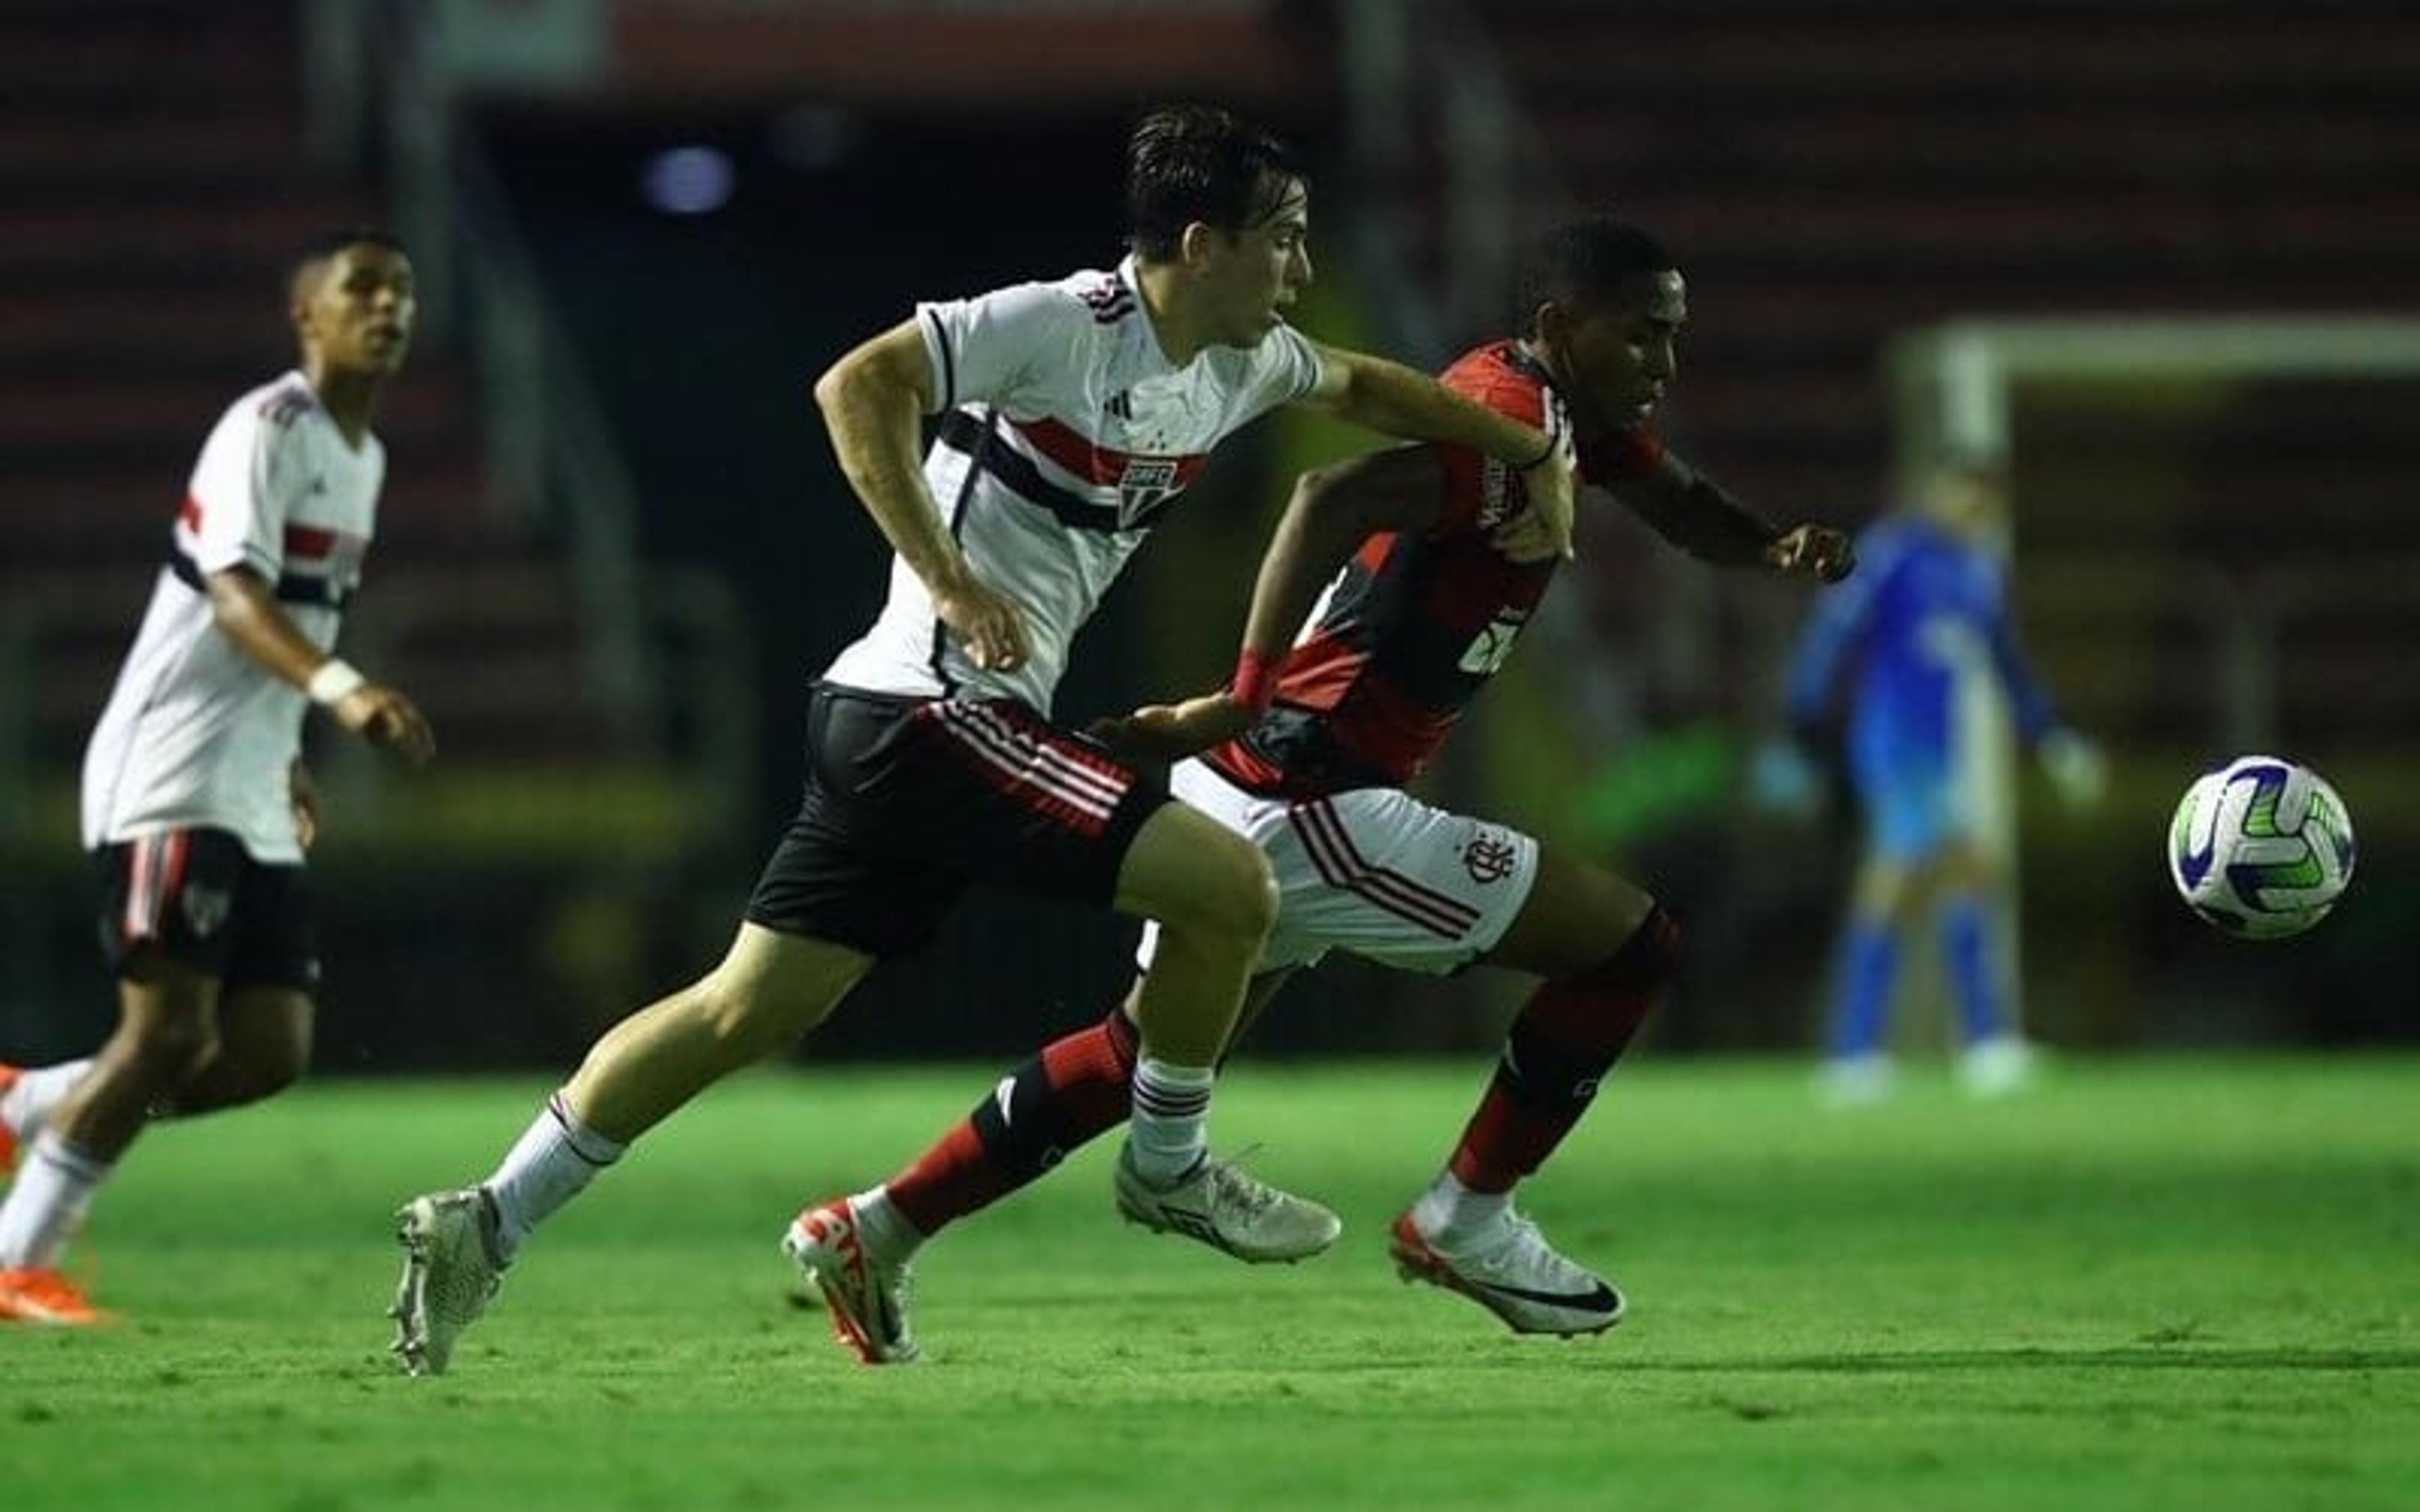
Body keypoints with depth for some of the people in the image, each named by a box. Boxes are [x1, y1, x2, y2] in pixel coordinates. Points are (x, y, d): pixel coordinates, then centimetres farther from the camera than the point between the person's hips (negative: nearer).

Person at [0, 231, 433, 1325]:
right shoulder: (265, 431, -12)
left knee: (270, 1052, 1)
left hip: (253, 803, 9)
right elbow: (235, 597, -27)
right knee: (170, 1031, -14)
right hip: (170, 779, -9)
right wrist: (341, 690, -43)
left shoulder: (363, 456, 17)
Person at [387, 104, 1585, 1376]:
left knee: (748, 1008, 9)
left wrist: (1532, 454, 33)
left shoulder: (1240, 363, 13)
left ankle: (486, 1225, 10)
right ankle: (1169, 1170, 10)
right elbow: (858, 386, -20)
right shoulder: (1065, 325, -14)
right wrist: (952, 584, -24)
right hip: (941, 705, -9)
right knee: (1227, 886, -9)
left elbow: (1362, 385, 32)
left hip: (893, 724, 9)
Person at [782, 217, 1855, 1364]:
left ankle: (881, 1229, 24)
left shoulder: (1576, 415, 13)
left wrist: (1777, 548, 0)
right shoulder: (1513, 421, -17)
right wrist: (1248, 697, -33)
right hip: (1313, 808, -10)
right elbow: (1335, 498, -31)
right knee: (1629, 945, -1)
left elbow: (1686, 508, 22)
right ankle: (1465, 1222, 8)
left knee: (1152, 1044, 24)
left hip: (1237, 795, 10)